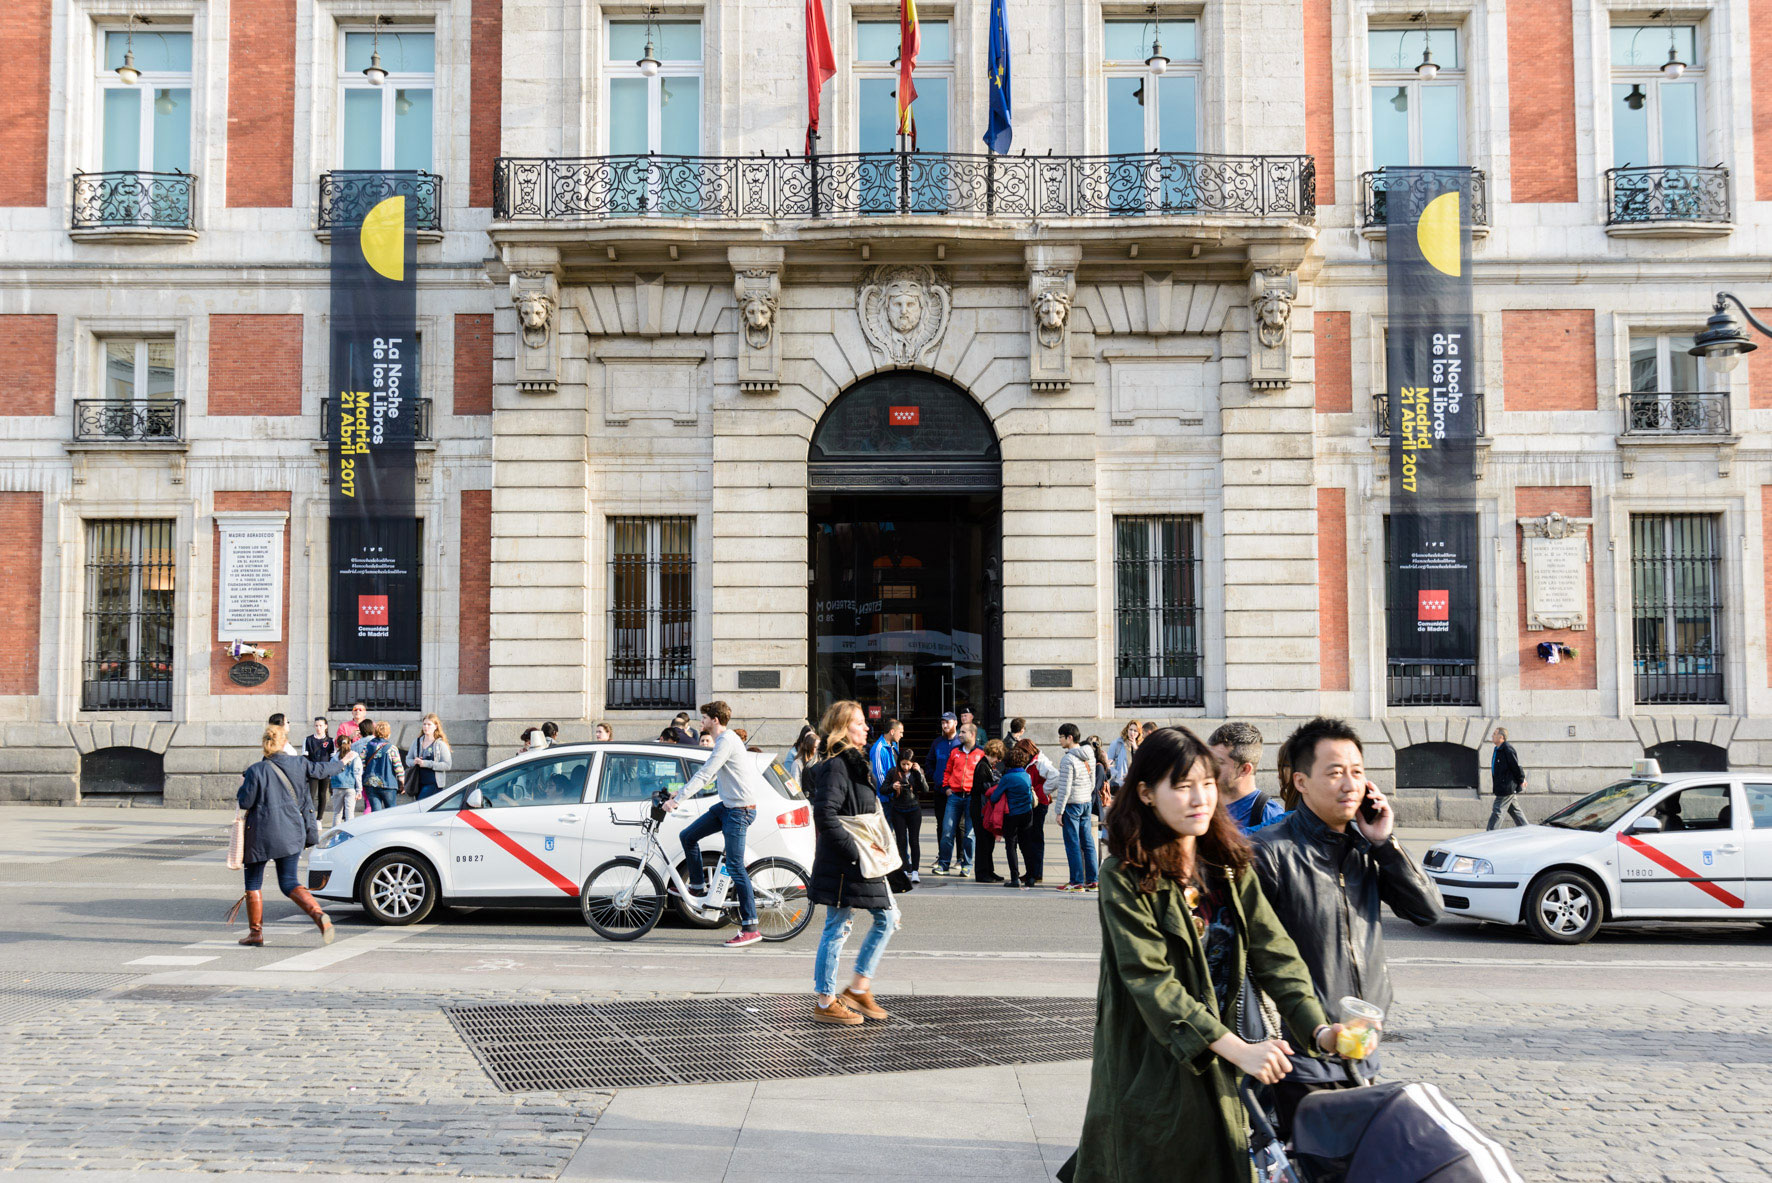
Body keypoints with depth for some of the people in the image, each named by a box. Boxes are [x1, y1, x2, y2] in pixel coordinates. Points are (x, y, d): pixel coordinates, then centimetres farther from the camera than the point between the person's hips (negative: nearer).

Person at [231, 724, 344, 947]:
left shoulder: (256, 771, -12)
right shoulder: (297, 763, 1)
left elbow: (245, 802, -9)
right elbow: (320, 770, 18)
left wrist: (242, 786, 11)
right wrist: (339, 764, 38)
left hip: (261, 834, -4)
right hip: (291, 832, 4)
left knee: (253, 882, 13)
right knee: (288, 882, 7)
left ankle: (255, 932, 15)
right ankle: (319, 916, -16)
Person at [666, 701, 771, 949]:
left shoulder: (727, 741, -17)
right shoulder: (723, 740, 15)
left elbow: (704, 775, -22)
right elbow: (709, 775, 25)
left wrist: (677, 800, -21)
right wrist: (681, 791, 20)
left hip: (740, 810, -10)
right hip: (727, 806, 10)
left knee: (735, 867, -10)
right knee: (688, 836, 11)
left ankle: (750, 928, -8)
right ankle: (698, 889, 22)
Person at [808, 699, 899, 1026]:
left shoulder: (855, 763, 16)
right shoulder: (835, 766, -15)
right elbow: (825, 817, -25)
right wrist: (856, 851, -23)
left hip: (863, 861, 10)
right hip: (842, 864, -10)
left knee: (888, 918, 11)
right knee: (838, 928, -1)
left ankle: (859, 988, 19)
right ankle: (825, 1002, 10)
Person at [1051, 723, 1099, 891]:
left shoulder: (1068, 759, -15)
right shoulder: (1089, 756, 10)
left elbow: (1065, 788, -17)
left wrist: (1059, 811, -12)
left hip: (1072, 804, -8)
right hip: (1087, 802, 8)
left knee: (1072, 844, -2)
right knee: (1088, 843, 10)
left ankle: (1077, 882, -1)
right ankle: (1092, 881, 12)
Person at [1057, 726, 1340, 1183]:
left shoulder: (1229, 867, 6)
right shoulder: (1125, 877, -13)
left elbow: (1274, 953, -2)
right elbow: (1150, 981, -21)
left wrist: (1318, 1028, -18)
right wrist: (1237, 1049, -29)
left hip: (1216, 1068, 5)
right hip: (1150, 1072, -5)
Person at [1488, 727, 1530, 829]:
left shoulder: (1507, 749, -18)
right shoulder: (1497, 750, 13)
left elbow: (1515, 766, -16)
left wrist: (1521, 780, -9)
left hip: (1507, 787, -10)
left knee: (1497, 811, -7)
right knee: (1515, 811, 16)